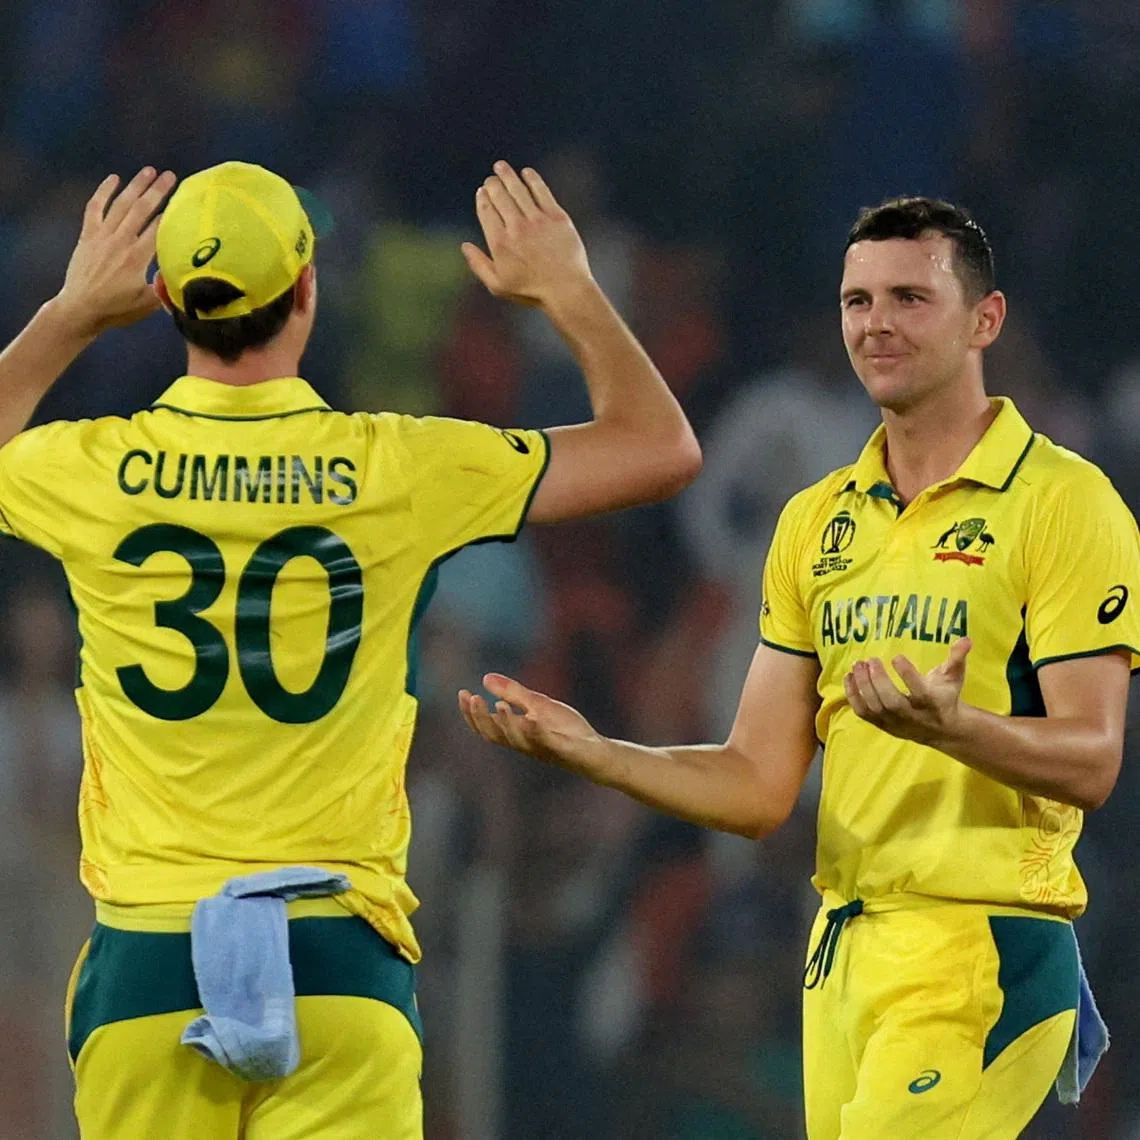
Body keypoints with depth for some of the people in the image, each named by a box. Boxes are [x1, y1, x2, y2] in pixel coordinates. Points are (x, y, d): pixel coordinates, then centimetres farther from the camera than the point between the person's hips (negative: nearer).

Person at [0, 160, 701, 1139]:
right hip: (336, 959, -1)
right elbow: (662, 449, 7)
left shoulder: (93, 472, 0)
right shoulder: (398, 469, -3)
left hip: (145, 958, 1)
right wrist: (567, 289, 20)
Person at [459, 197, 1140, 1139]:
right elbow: (760, 788, 13)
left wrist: (951, 726, -31)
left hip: (983, 954, -7)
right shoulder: (817, 522, 16)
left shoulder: (1061, 502, -4)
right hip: (842, 947, 7)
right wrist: (592, 753, -1)